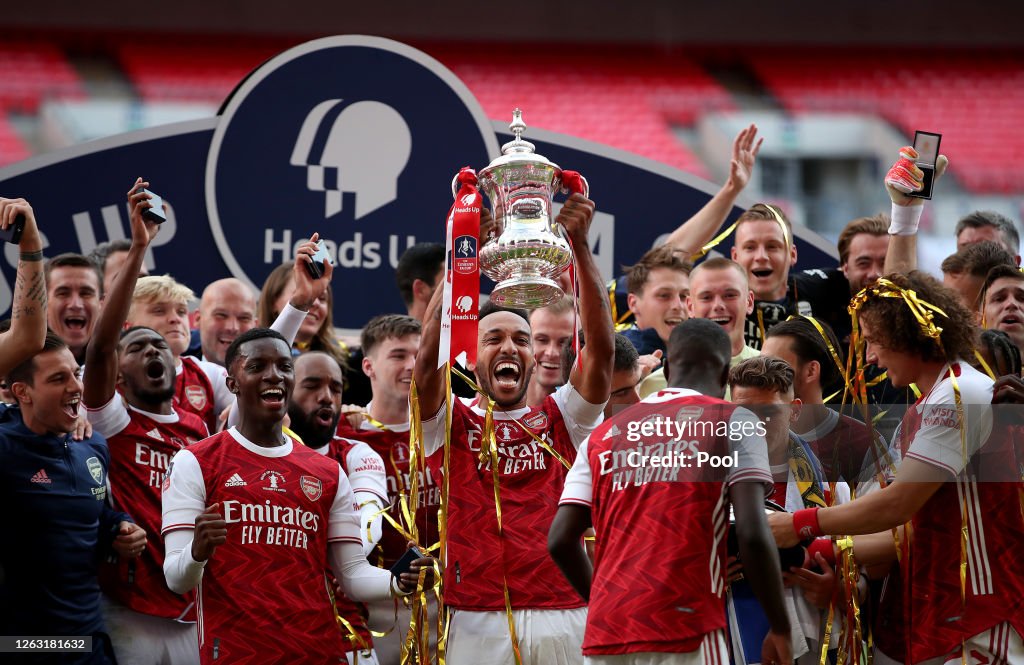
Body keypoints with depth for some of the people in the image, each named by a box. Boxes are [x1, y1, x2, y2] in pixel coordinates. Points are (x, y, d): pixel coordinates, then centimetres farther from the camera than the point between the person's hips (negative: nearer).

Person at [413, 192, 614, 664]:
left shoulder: (560, 420, 13)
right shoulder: (452, 423, 9)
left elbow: (602, 347, 0)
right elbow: (430, 354, -8)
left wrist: (579, 244, -9)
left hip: (562, 615, 1)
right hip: (478, 620, -1)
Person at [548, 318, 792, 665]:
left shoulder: (603, 434, 17)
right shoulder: (733, 422, 3)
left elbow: (560, 541, 12)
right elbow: (753, 534, -8)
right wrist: (781, 629, 0)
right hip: (685, 633, -5)